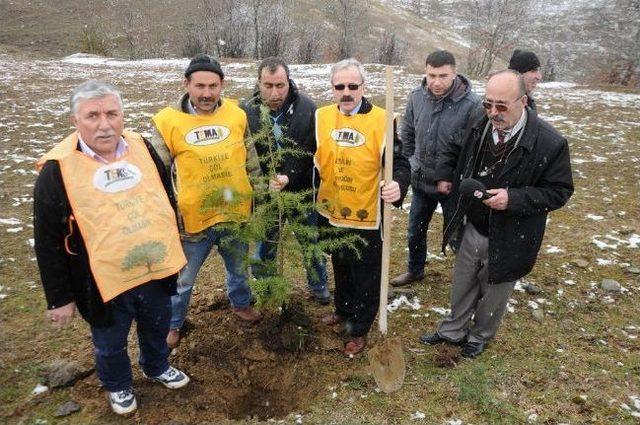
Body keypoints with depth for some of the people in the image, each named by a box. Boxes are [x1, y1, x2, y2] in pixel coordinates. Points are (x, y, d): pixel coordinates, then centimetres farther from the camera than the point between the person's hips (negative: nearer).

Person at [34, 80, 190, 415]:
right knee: (110, 345, 21)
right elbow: (49, 243, -12)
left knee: (157, 328, 26)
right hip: (104, 285, -3)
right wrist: (59, 298, -7)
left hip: (156, 272, 4)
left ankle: (157, 367, 56)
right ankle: (118, 385, 50)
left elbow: (166, 196, 9)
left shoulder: (142, 148, -5)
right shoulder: (58, 170, -17)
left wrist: (173, 247, 14)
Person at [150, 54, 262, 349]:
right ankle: (173, 324, 39)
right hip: (193, 218, -2)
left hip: (236, 214, 3)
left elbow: (251, 163, 6)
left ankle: (241, 304, 53)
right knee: (183, 278, 15)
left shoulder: (237, 115, -5)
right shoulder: (168, 122, -13)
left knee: (239, 267, 26)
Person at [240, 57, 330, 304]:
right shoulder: (246, 111, -14)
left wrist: (289, 178, -21)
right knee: (265, 246, 16)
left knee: (312, 242, 16)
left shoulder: (307, 108, -13)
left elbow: (312, 153, -11)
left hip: (302, 191, 0)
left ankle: (319, 288, 38)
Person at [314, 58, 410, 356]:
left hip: (367, 218, -4)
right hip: (331, 212, 4)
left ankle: (359, 330, 33)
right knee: (340, 267, 26)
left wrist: (398, 185, -36)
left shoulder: (381, 120, -14)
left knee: (366, 276, 11)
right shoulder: (321, 117, -2)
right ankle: (342, 310, 51)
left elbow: (400, 164, -16)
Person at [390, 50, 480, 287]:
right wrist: (409, 165, 6)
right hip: (421, 181, 5)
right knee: (415, 232, 21)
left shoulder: (471, 104, -21)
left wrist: (452, 179, -19)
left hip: (453, 185, -5)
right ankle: (415, 271, 46)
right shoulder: (417, 97, -7)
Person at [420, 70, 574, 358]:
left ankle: (480, 336, 47)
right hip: (472, 229, 4)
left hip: (508, 239, -4)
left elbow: (560, 191, -16)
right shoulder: (478, 124, -8)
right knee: (462, 286, 23)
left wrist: (513, 199, -28)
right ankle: (453, 331, 48)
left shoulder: (550, 143, -24)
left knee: (494, 293, 20)